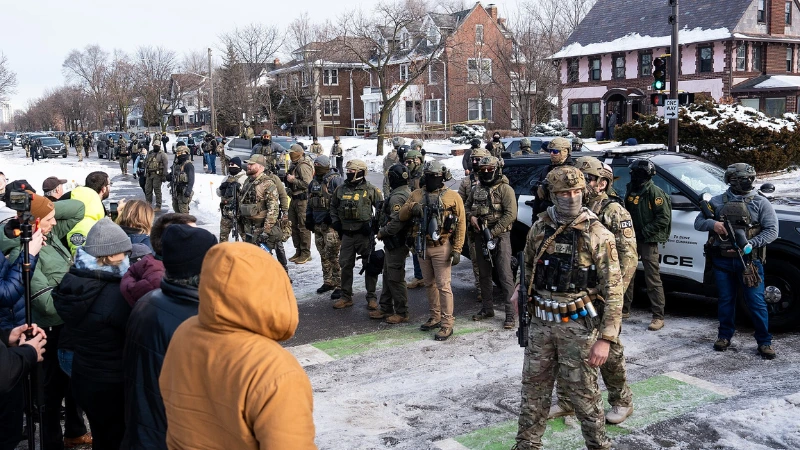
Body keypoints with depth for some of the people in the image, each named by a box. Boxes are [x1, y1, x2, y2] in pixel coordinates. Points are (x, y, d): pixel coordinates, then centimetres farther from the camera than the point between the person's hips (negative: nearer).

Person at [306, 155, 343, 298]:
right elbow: (310, 202, 24)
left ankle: (339, 285, -5)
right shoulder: (314, 182, 15)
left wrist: (333, 217, -21)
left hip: (331, 224, -8)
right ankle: (328, 282, 25)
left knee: (333, 255, -10)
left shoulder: (335, 180, -11)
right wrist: (308, 217, 16)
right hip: (318, 225, 8)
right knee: (324, 255, 14)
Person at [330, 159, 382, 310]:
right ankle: (346, 297, 19)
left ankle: (371, 297, 12)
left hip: (364, 234, -4)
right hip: (346, 234, 4)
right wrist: (335, 221, 8)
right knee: (345, 265, 8)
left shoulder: (370, 189, -5)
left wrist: (374, 224, -10)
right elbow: (333, 206, 21)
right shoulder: (341, 189, 7)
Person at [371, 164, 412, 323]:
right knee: (388, 276, 18)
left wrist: (382, 232, -14)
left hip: (396, 245, -11)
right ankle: (386, 309, 27)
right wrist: (383, 231, 13)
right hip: (392, 243, 11)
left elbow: (396, 222, -29)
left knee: (395, 278, -2)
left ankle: (402, 313, 7)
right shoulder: (407, 193, 12)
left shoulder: (397, 197, -21)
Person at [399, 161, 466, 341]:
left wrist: (457, 250, -12)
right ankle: (435, 317, 28)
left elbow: (461, 224, -6)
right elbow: (402, 216, 6)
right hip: (422, 246, 5)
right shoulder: (417, 194, 8)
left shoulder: (453, 197, -5)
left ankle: (447, 324, 1)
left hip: (441, 248, -5)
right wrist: (412, 207, -17)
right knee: (429, 284, 15)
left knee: (443, 285, -5)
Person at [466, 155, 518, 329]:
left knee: (505, 275, -7)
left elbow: (511, 214, -15)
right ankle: (487, 308, 26)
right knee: (484, 274, 14)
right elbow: (466, 206, 23)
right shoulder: (476, 190, 12)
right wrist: (471, 216, -1)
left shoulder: (505, 189, -8)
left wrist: (493, 233, -18)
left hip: (499, 236, -6)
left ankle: (510, 314, -4)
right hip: (480, 236, 7)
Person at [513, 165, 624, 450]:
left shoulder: (598, 235, -10)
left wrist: (605, 338, -16)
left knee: (583, 393, 6)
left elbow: (613, 290, -11)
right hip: (541, 322, 4)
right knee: (534, 389, 13)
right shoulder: (539, 229, 4)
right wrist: (521, 290, 2)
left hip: (578, 325, -4)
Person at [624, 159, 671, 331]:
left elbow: (664, 218, -15)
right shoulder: (631, 190, 11)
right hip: (632, 239, 8)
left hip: (648, 241, -8)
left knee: (653, 278, -6)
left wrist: (645, 231, -17)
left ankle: (658, 317, -2)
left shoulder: (655, 192, -12)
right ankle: (624, 308, 27)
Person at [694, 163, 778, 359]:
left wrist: (750, 244, -17)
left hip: (749, 260, -2)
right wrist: (712, 223, -12)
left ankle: (764, 342, 10)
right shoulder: (717, 201, 7)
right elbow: (698, 223, 10)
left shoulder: (760, 203, 0)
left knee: (756, 302, -1)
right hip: (722, 260, 2)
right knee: (725, 300, 12)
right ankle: (724, 336, 26)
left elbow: (772, 230, -5)